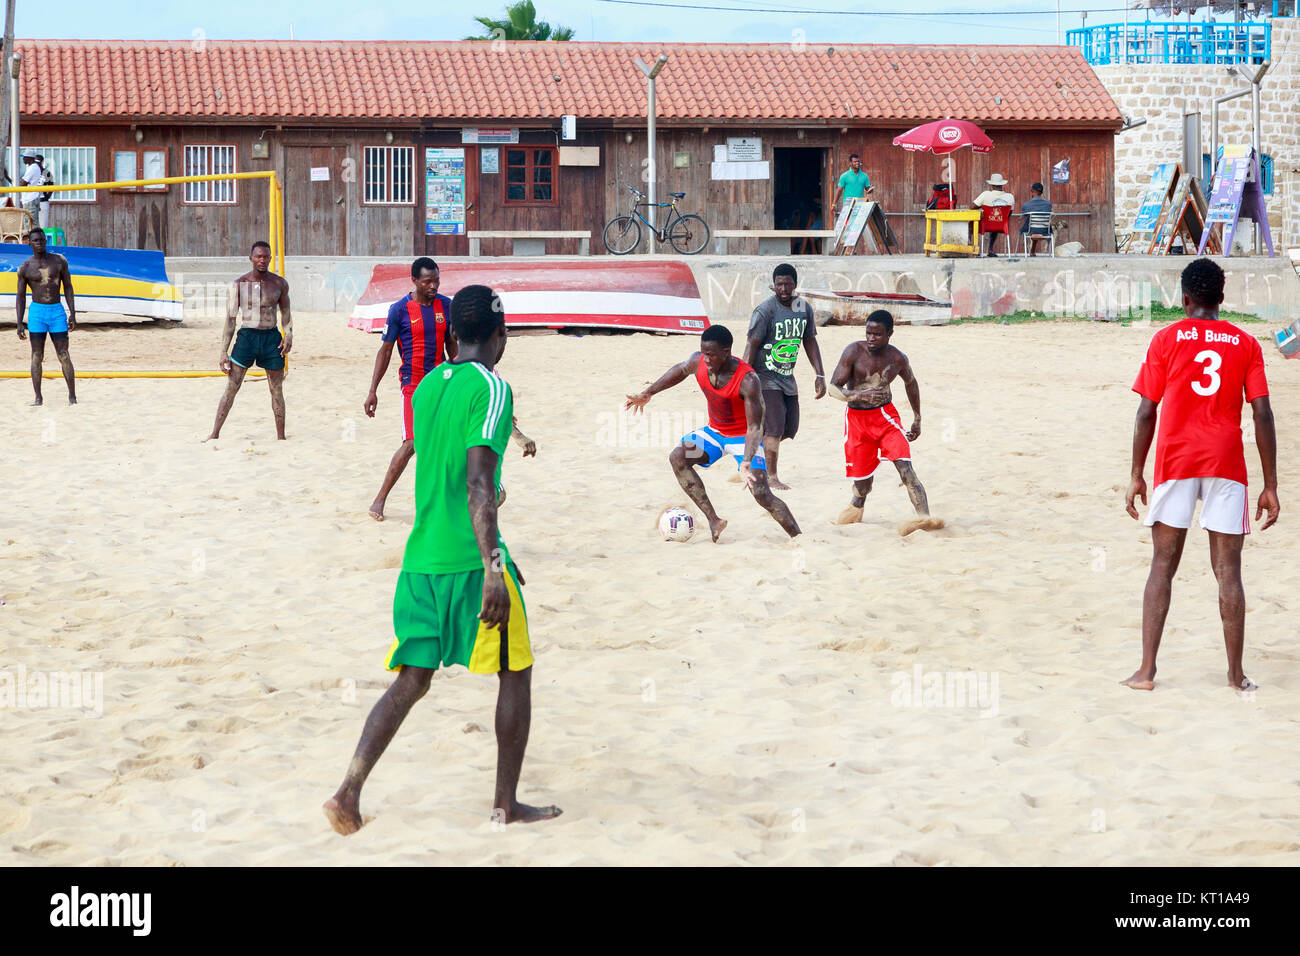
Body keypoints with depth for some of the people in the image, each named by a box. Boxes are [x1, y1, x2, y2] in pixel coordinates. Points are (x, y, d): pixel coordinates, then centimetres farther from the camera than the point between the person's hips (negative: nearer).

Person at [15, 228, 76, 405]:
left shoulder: (59, 261, 3)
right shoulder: (25, 268, 2)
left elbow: (68, 287, 6)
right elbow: (20, 296, 6)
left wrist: (72, 314, -1)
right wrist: (20, 323, -1)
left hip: (57, 311, 0)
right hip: (37, 312, 0)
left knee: (64, 356, -2)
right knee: (37, 356, 0)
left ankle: (72, 396, 4)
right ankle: (38, 398, 5)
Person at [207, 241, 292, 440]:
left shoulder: (279, 284, 4)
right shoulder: (239, 284, -1)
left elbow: (285, 312, 17)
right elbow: (230, 319, 0)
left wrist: (289, 333, -3)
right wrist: (224, 352, -3)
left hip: (272, 338, 2)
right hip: (247, 335, -2)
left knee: (276, 391, 5)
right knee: (231, 388, -4)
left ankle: (281, 437, 14)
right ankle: (214, 435, 0)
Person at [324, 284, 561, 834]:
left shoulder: (427, 387, 13)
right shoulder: (491, 389, -11)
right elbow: (478, 484, -20)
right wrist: (494, 569, -24)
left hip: (421, 558, 7)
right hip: (472, 560, -7)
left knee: (411, 681, 8)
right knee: (515, 675, 9)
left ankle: (349, 791, -7)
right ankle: (506, 804, 13)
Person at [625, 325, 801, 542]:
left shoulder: (748, 380, -33)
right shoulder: (699, 362, -17)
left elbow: (755, 427, -31)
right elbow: (681, 370, 10)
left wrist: (746, 463, -45)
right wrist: (649, 392, 15)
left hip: (743, 437, -6)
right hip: (714, 432, 6)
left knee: (762, 494, -19)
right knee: (678, 457, -17)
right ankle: (713, 521, -14)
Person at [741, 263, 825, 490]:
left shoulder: (804, 308, 4)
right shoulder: (765, 311, -16)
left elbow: (810, 341, 13)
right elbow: (751, 345, -15)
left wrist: (820, 375, 8)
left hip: (787, 377, 7)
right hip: (765, 378, -7)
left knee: (790, 429, 9)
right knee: (774, 428, -12)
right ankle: (771, 477, -1)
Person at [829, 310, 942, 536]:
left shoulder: (897, 359, -3)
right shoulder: (854, 352, -11)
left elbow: (910, 382, 19)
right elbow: (834, 387, -15)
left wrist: (917, 419, 22)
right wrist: (858, 395, -34)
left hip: (885, 415, 1)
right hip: (856, 418, -1)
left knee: (904, 466, -20)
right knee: (862, 481, 4)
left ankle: (924, 517, -34)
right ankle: (857, 504, 40)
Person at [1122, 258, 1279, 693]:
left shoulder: (1166, 340, 3)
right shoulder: (1246, 344, 6)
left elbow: (1146, 413, -1)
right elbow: (1262, 416, 0)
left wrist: (1136, 476, 6)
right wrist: (1270, 487, 3)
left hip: (1175, 461, -1)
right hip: (1226, 462, 1)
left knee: (1162, 566, 3)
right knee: (1228, 571, 3)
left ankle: (1146, 670, -2)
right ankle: (1236, 674, 3)